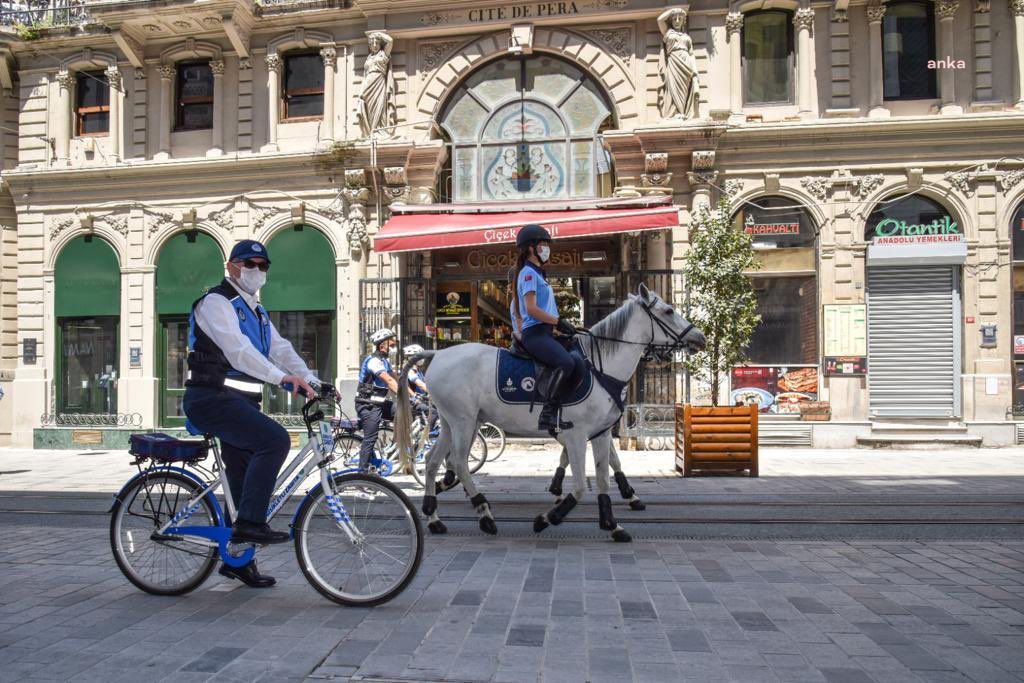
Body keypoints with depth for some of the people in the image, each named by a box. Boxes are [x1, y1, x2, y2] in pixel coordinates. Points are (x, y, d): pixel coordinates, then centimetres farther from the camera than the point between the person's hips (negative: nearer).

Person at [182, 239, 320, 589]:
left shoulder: (256, 312, 21)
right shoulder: (216, 302, -8)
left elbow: (281, 349, 10)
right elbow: (237, 350, -24)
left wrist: (313, 382, -5)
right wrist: (283, 376, -35)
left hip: (240, 402, 9)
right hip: (212, 398, -9)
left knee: (245, 478, 10)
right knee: (275, 439, -27)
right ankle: (250, 522, -20)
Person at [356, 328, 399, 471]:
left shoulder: (385, 361, 14)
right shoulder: (374, 360, -17)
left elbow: (397, 380, 11)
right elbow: (390, 381, -26)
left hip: (378, 403, 9)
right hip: (368, 405, -9)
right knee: (370, 439, -7)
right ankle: (362, 471, 0)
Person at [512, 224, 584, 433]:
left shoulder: (538, 273, 26)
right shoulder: (529, 272, -3)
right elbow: (531, 308, -15)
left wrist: (560, 324, 15)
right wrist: (559, 322, -12)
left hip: (545, 332, 9)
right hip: (535, 332, -9)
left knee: (578, 366, -8)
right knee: (566, 362, -31)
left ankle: (553, 415, -8)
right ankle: (548, 414, -28)